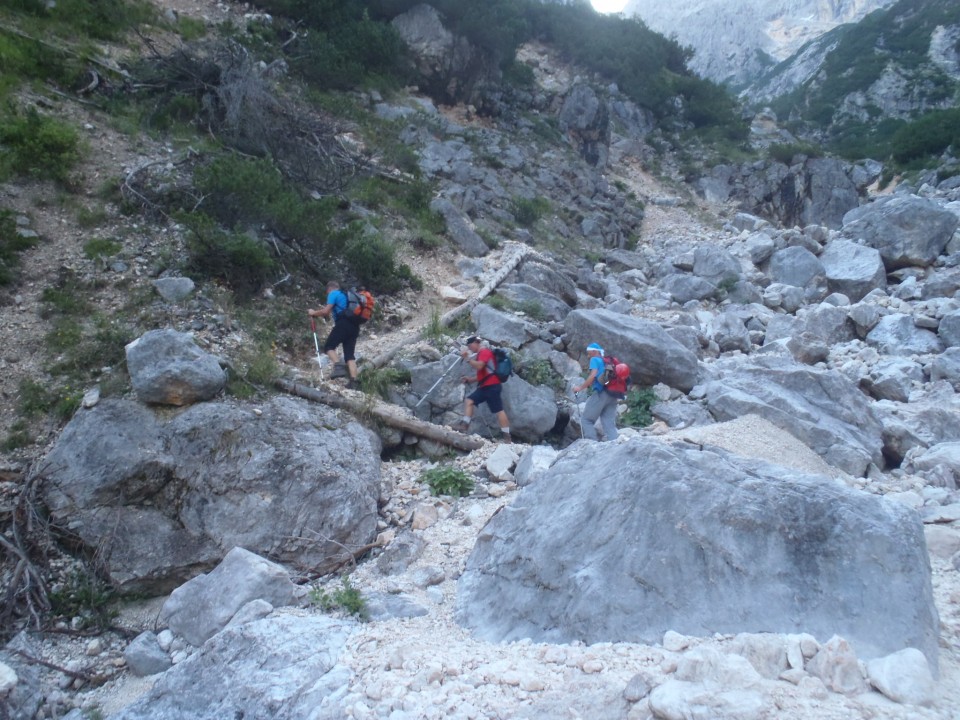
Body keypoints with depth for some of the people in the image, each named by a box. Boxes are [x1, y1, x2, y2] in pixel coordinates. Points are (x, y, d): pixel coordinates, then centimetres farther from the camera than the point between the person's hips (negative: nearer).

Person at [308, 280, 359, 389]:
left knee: (329, 346, 1)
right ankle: (353, 381, -10)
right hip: (354, 326, 7)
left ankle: (338, 366, -25)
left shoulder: (333, 294, 5)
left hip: (344, 324, -7)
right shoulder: (345, 295, 31)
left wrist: (314, 313, 14)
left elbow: (326, 312, -3)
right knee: (350, 354, 3)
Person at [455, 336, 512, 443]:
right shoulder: (481, 354, 24)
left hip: (492, 386, -11)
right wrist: (471, 379, 19)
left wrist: (467, 358, -16)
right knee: (469, 401, 1)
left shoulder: (485, 351, -6)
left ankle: (506, 436, -10)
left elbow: (479, 366, -23)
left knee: (498, 410, -10)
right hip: (484, 386, 11)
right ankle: (465, 424, -6)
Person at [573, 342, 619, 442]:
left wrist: (581, 387, -7)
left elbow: (593, 375, -11)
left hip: (601, 393, -7)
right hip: (612, 395, 7)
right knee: (609, 423, 3)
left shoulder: (595, 360, 4)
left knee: (586, 419, -1)